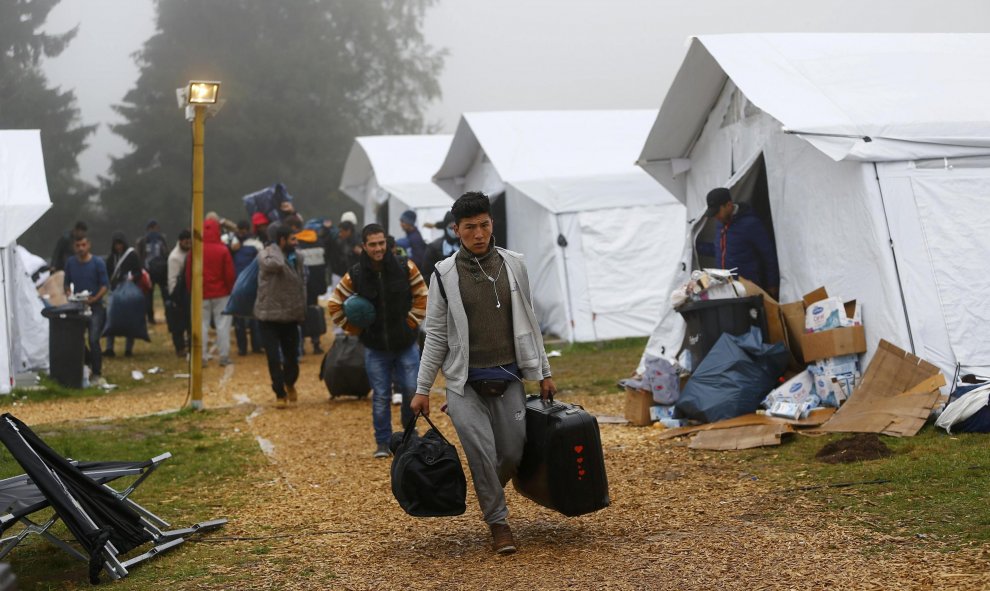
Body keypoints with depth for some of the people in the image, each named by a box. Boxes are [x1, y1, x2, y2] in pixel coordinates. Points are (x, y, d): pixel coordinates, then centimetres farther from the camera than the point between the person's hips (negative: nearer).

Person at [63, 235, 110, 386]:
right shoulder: (70, 263, 6)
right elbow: (66, 283, 15)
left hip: (95, 307, -5)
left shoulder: (98, 263, -7)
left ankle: (97, 374, -7)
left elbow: (105, 285, -7)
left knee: (93, 340, -14)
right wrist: (68, 293, -6)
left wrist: (94, 298, -21)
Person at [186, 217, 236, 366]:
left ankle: (201, 357, 5)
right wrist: (230, 289, 8)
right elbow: (229, 274, -7)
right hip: (221, 293, -2)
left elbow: (189, 274, 1)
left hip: (201, 294, 2)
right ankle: (224, 356, 4)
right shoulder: (223, 250, -10)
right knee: (223, 324, 4)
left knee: (202, 325, 7)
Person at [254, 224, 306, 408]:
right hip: (269, 316, -5)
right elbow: (275, 263, -37)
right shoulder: (265, 255, -13)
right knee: (274, 358, -4)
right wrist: (275, 247, -19)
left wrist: (302, 311, 11)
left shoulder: (296, 258, 7)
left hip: (290, 316, 5)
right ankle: (280, 393, 10)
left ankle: (290, 384, 40)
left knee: (292, 356, 12)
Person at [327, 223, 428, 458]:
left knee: (412, 390, 1)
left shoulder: (405, 267, -8)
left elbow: (421, 297, 3)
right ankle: (383, 442, 16)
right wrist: (355, 329, 0)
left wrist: (412, 322, -2)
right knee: (380, 396, 2)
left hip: (406, 344, 0)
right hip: (375, 348, 0)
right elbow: (334, 306, 2)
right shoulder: (355, 276, -8)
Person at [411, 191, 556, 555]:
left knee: (513, 453, 2)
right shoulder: (445, 274, -4)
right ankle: (498, 522, 7)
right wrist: (422, 389, -1)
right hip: (465, 382, -2)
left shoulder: (513, 265, 3)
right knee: (482, 451, -11)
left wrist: (544, 373, 11)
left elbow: (528, 323, 10)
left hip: (508, 378, 2)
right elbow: (436, 335, 0)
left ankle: (489, 493, 33)